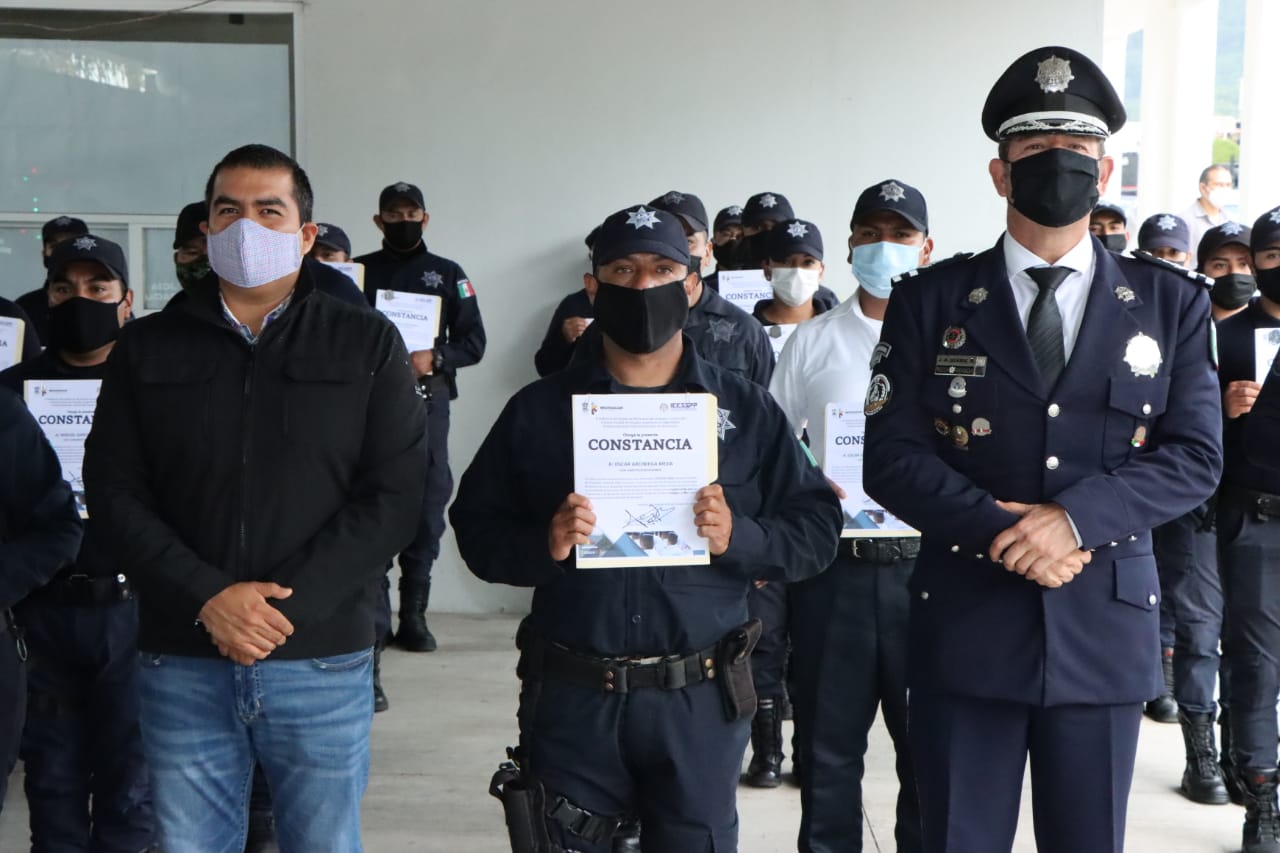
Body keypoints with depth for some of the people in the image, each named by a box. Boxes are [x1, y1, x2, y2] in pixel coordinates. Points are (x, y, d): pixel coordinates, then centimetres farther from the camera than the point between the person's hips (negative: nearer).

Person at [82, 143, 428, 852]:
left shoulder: (366, 345, 2)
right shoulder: (147, 348, 7)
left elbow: (394, 494, -4)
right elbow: (114, 493, 2)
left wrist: (286, 606, -13)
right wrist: (207, 599, -12)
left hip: (323, 660, -1)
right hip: (182, 662, 1)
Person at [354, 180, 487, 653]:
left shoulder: (447, 274, 13)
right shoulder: (360, 271, 11)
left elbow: (473, 342, 7)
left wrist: (434, 358, -10)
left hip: (427, 399, 1)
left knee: (427, 503, -1)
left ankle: (414, 614, 8)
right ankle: (372, 614, 2)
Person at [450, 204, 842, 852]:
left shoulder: (744, 409, 4)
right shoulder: (539, 409, 4)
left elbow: (815, 526, 4)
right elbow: (476, 526, 5)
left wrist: (739, 537, -15)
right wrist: (543, 546, -15)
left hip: (700, 701, 0)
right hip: (572, 699, 0)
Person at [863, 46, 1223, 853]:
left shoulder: (1171, 302, 5)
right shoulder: (931, 301, 2)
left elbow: (1196, 455, -2)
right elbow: (892, 456, -4)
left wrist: (1075, 516, -17)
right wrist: (1000, 531, -17)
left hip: (1107, 626, 1)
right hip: (966, 625, -1)